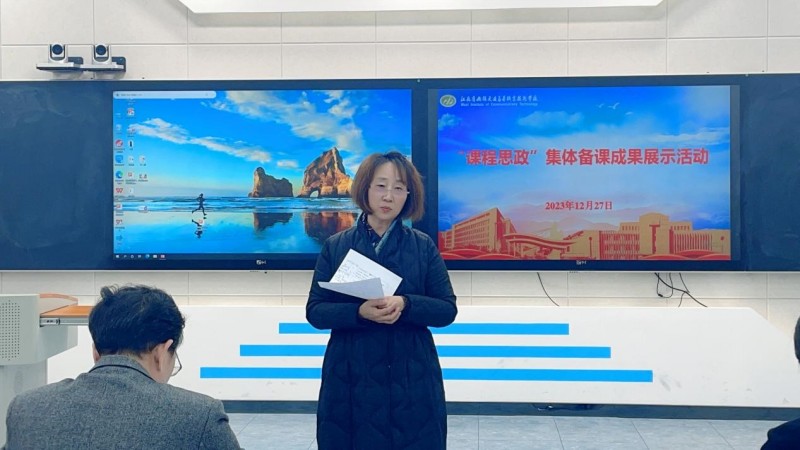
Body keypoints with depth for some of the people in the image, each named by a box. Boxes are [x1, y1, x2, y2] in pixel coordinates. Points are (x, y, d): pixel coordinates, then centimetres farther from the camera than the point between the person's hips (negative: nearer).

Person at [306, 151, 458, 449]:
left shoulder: (423, 246, 2)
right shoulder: (335, 246, 2)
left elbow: (447, 310, 1)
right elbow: (315, 311, 0)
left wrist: (405, 305, -18)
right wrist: (359, 312, -19)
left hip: (412, 380, 0)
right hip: (350, 379, 0)